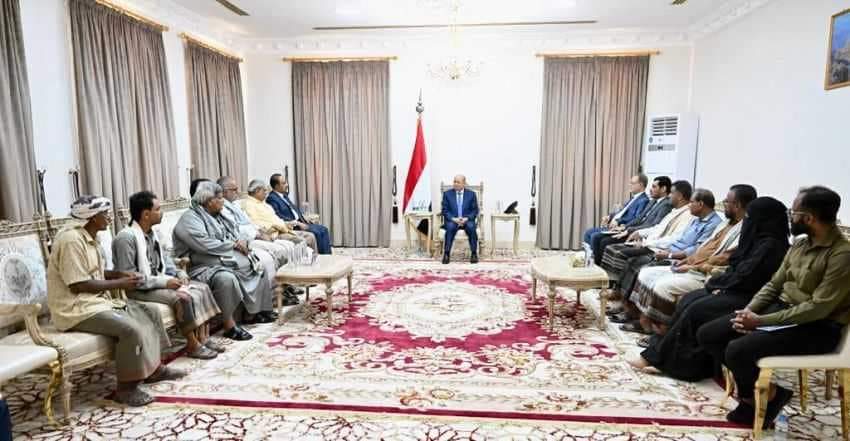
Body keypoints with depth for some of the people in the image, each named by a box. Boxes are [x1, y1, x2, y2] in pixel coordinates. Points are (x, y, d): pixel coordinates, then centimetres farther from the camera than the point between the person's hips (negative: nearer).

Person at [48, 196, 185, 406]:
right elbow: (77, 285, -24)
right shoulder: (71, 240, -20)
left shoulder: (90, 237, 10)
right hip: (77, 308, -10)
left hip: (97, 298, 10)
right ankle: (126, 387, -11)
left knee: (150, 313, 4)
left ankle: (154, 368, 13)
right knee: (131, 328, -27)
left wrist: (119, 273, 3)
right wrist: (119, 284, -16)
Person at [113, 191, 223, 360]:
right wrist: (164, 281, -24)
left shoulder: (150, 233, 8)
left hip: (159, 281, 9)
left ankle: (203, 338, -4)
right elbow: (128, 277, -23)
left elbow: (164, 258, 17)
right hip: (138, 290, -9)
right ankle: (192, 345, -13)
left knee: (202, 288, -5)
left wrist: (179, 273, -2)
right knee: (183, 297, -28)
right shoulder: (126, 237, -19)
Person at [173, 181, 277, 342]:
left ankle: (253, 312, 15)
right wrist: (233, 244, -13)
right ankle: (229, 325, -22)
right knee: (227, 279, -37)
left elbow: (237, 233, 21)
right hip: (207, 267, -10)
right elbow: (205, 245, -24)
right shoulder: (190, 219, -10)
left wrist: (242, 242, -3)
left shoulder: (218, 216, 17)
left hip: (232, 261, 10)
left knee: (259, 267, 8)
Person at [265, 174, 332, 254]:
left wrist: (303, 218, 6)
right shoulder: (271, 198, -11)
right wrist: (296, 223, -21)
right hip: (292, 226, -9)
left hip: (300, 222, 9)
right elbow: (278, 217, -21)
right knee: (316, 232, -23)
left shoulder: (284, 195, 17)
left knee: (324, 229, -2)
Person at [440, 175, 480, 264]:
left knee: (471, 227, -32)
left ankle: (474, 254, -20)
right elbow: (445, 210, 2)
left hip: (467, 220, 0)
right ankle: (446, 254, -26)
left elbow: (475, 210, 4)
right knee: (450, 227, -34)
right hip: (452, 220, 0)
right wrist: (453, 219, -16)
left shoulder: (471, 194, 8)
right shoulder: (447, 194, 7)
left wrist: (466, 218, -14)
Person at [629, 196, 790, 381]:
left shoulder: (771, 245, -17)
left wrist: (716, 281, -5)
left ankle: (656, 357, -11)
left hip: (748, 297, -10)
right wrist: (720, 280, -3)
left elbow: (745, 278, -20)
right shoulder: (760, 239, 12)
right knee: (688, 300, -2)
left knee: (697, 309, -20)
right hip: (738, 291, 10)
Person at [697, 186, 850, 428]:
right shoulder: (800, 244, 8)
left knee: (738, 351, -28)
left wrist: (761, 321, -23)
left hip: (816, 328, -8)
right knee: (707, 334, -5)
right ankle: (753, 391, 8)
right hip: (780, 309, 8)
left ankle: (770, 394, 4)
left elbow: (818, 308, -23)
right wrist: (749, 310, -6)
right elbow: (774, 285, 12)